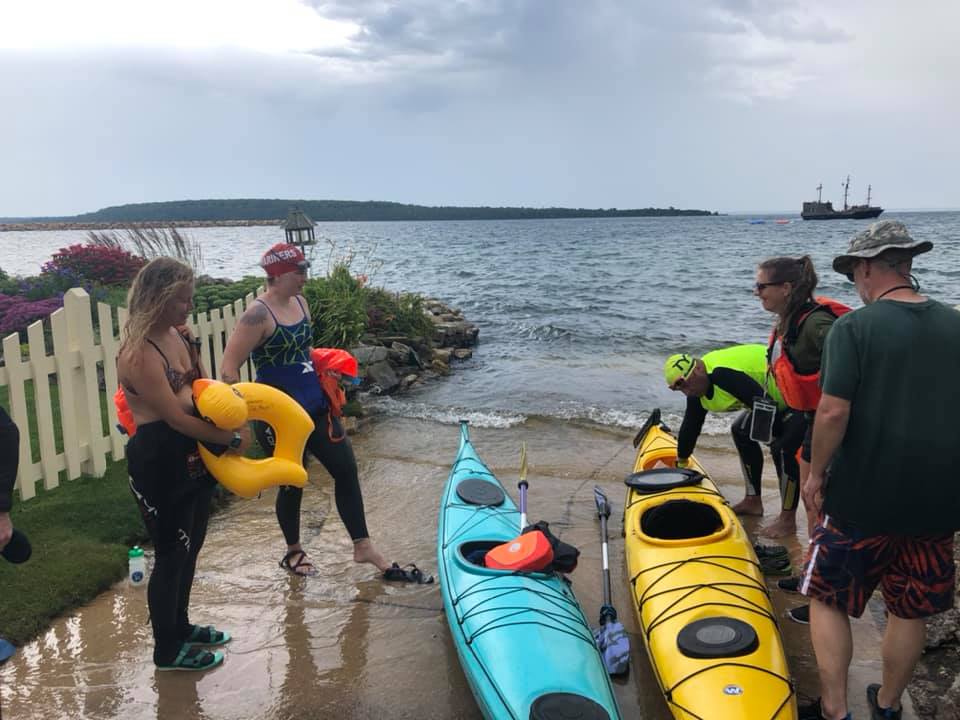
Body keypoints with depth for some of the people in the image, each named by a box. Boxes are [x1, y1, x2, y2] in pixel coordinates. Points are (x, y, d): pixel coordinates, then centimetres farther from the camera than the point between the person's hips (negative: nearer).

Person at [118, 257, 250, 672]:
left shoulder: (178, 335, 4)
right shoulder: (139, 354, -23)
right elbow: (176, 417, -22)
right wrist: (231, 440, -13)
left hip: (190, 455, 9)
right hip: (158, 462, -9)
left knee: (190, 544, 21)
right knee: (171, 553, 5)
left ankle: (179, 625, 41)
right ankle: (167, 650, 24)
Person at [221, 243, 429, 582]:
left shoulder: (300, 302, 6)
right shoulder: (258, 315, -18)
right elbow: (229, 368, -19)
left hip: (314, 407, 8)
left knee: (346, 469, 8)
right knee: (293, 483, 9)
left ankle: (363, 547, 20)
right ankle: (293, 552, 33)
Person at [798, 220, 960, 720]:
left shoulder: (853, 327, -13)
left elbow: (833, 411, -20)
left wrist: (816, 473, -7)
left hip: (862, 497, -5)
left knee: (827, 599, 12)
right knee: (910, 610, 19)